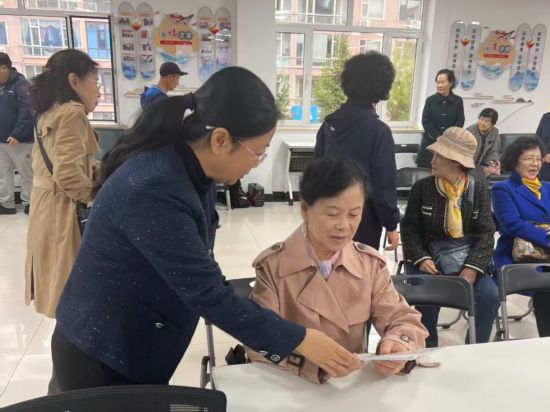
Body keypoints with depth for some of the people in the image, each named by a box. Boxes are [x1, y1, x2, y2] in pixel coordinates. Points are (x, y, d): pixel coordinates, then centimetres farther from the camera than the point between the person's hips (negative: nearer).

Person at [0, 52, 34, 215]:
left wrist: (17, 135, -22)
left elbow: (27, 112, -17)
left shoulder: (21, 84, -10)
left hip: (19, 140, -7)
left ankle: (28, 203, 15)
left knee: (26, 173, 4)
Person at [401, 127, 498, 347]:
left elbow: (485, 233, -3)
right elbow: (410, 228, 0)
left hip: (467, 260, 2)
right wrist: (421, 258, -16)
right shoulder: (422, 187, -1)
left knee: (490, 295, -22)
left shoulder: (479, 190, 1)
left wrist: (473, 267, -17)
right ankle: (428, 350, -3)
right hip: (431, 258, -1)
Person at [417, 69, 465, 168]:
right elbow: (426, 122, -3)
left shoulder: (458, 101, 3)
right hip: (430, 142, 0)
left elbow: (460, 122, 2)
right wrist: (438, 137, -12)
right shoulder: (430, 100, 1)